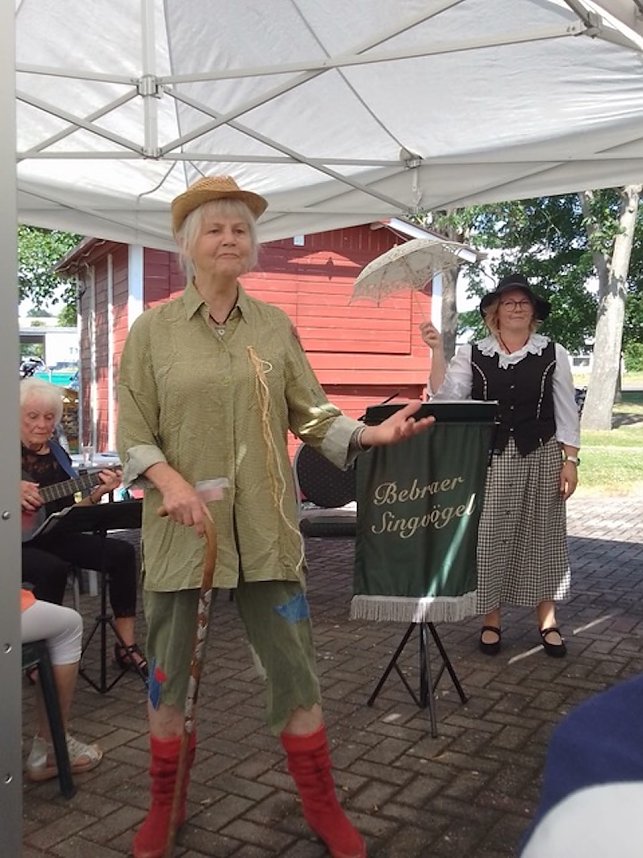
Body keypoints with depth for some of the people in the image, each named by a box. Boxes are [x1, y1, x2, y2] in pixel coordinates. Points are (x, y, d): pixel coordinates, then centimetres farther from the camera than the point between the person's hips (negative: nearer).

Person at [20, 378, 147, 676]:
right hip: (17, 542, -6)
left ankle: (126, 645, -6)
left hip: (53, 536, 6)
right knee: (53, 568, -36)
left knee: (121, 552, -11)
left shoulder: (56, 453, 10)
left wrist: (96, 493, -8)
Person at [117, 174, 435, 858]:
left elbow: (312, 416, 5)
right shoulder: (152, 329, 2)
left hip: (264, 528, 1)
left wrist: (372, 434, -11)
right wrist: (169, 479, -17)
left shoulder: (275, 327, 6)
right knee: (167, 673, 11)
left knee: (295, 671, 5)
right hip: (181, 528, 0)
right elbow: (132, 429, 1)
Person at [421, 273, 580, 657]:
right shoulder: (472, 355, 1)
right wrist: (438, 352, -19)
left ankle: (548, 621, 19)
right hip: (488, 459, 0)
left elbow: (566, 412, 3)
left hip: (540, 457, 0)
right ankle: (491, 620, 16)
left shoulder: (553, 353, 2)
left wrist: (571, 460, -2)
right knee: (489, 537, 2)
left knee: (541, 536, 7)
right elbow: (446, 398, -10)